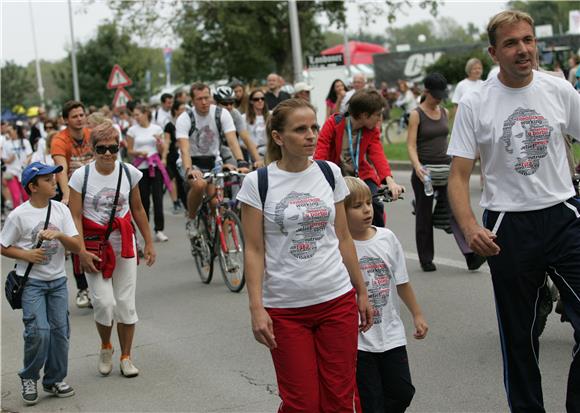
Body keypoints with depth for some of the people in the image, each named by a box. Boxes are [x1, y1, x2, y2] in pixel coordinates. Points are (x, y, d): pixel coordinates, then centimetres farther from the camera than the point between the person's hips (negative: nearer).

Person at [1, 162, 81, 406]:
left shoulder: (61, 210, 2)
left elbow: (77, 247, 0)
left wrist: (59, 235, -18)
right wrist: (27, 254, -15)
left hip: (58, 280, 4)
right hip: (31, 282, -4)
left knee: (60, 330, 5)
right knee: (39, 331, -13)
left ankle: (55, 380, 21)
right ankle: (29, 379, 10)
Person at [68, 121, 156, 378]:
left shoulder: (129, 173, -1)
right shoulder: (81, 176, -8)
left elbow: (137, 209, 10)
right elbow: (75, 217, -8)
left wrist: (149, 243, 11)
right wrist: (82, 251, -16)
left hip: (124, 243, 2)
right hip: (94, 245, -2)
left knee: (125, 303, 3)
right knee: (105, 303, -10)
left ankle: (126, 357, 18)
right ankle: (105, 347, 20)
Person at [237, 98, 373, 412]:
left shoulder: (330, 173, 4)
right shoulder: (258, 183, -5)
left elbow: (343, 238, 11)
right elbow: (254, 250, -5)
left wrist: (361, 291, 13)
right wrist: (256, 308, -11)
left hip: (337, 300, 3)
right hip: (285, 309, -3)